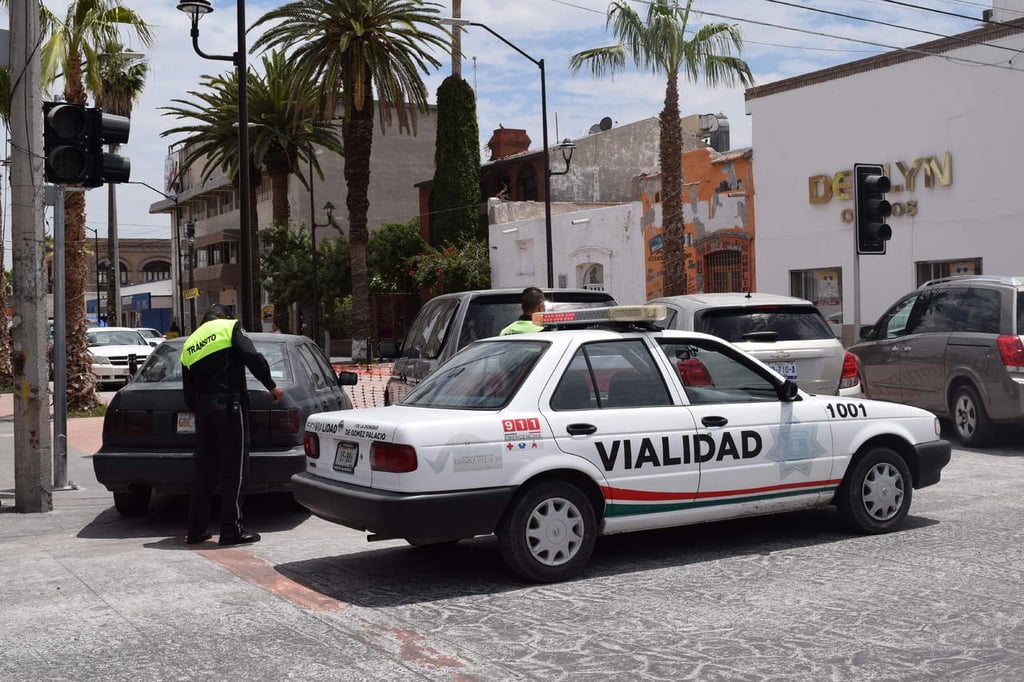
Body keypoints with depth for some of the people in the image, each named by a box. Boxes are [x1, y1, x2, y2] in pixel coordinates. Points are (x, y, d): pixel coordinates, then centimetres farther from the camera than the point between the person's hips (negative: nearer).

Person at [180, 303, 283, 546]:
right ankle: (231, 530, -1)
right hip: (230, 407, -6)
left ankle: (196, 530, 16)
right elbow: (252, 357, -13)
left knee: (204, 471, 13)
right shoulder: (230, 327, 3)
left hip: (202, 410, 6)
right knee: (234, 470, -1)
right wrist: (271, 386, -5)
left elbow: (188, 392, 19)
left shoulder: (188, 345, 20)